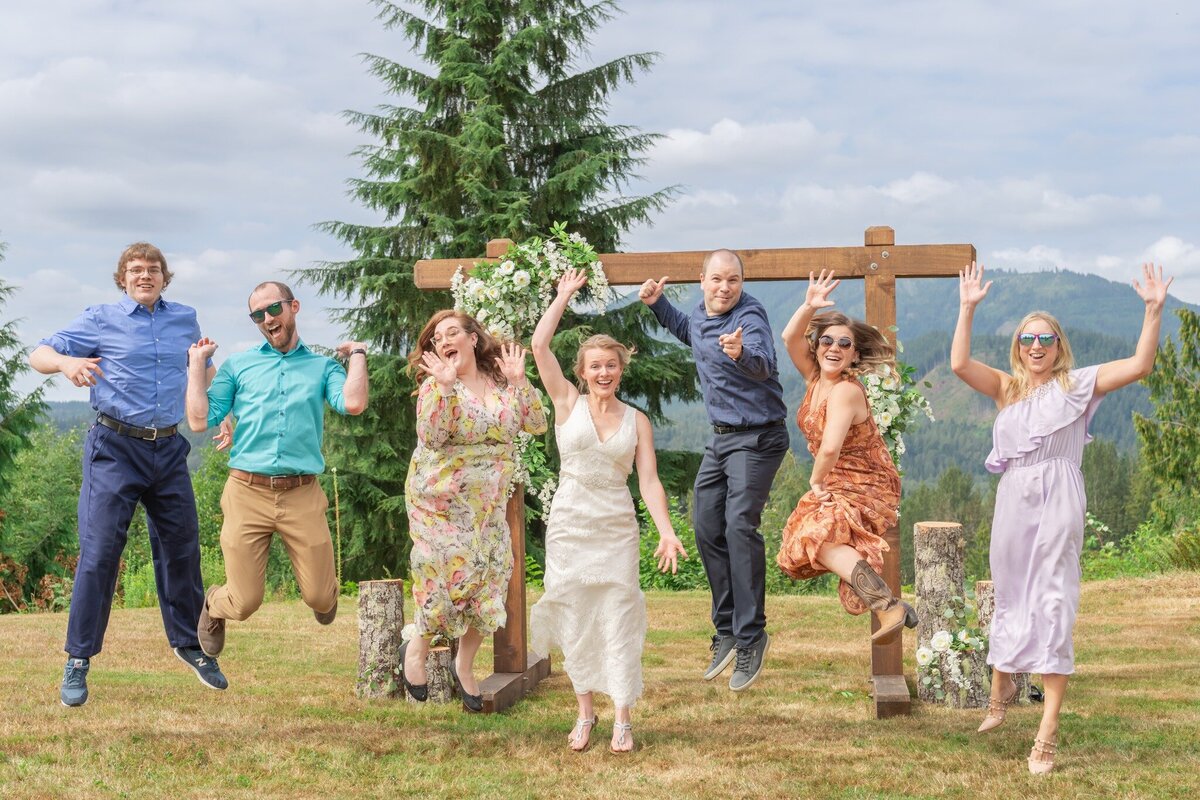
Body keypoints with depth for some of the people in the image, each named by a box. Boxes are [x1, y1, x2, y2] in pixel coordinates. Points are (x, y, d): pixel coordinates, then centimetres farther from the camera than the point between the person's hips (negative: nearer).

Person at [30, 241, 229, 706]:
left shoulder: (184, 320, 11)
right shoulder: (101, 320, 0)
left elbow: (205, 370, 28)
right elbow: (38, 355, -4)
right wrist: (66, 362, -27)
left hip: (169, 450, 4)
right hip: (115, 448, -4)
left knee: (181, 547, 10)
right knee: (99, 553, -9)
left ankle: (188, 643, 28)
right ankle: (78, 662, -1)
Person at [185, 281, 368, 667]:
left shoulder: (323, 366, 12)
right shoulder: (238, 365, 12)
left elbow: (353, 404, -9)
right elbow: (200, 420, 4)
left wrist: (357, 354, 4)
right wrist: (196, 363, 8)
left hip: (303, 495, 0)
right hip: (248, 492, 0)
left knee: (320, 599, -1)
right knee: (244, 603, -2)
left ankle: (320, 594, 38)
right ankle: (213, 606, 36)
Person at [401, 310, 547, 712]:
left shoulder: (501, 384, 4)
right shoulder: (435, 386, -8)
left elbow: (537, 424, -5)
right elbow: (431, 437, -24)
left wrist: (518, 380, -12)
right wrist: (445, 384, -29)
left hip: (489, 504, 4)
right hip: (441, 501, -4)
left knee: (490, 579, 3)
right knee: (452, 575, -9)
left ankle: (465, 665, 21)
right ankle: (416, 649, 18)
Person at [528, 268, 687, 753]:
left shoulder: (637, 421, 6)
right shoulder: (568, 403, 3)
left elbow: (649, 480, -1)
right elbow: (539, 345, -5)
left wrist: (666, 532, -12)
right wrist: (565, 295, 2)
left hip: (618, 529, 0)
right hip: (569, 525, 0)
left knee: (619, 618, -3)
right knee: (576, 618, 3)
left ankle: (623, 719, 1)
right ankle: (584, 713, 14)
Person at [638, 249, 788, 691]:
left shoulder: (749, 316, -20)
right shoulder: (702, 313, 5)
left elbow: (763, 365, -41)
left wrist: (742, 354, -62)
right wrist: (657, 304, 19)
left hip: (757, 438, -9)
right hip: (720, 436, 9)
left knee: (740, 525, -20)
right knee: (707, 527, 9)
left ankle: (750, 637, -14)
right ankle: (727, 630, 21)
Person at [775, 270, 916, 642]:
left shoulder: (846, 391, -23)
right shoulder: (816, 377, 1)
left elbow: (830, 448, -34)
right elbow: (789, 338, -7)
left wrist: (816, 481, -16)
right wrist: (809, 307, -23)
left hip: (867, 488, -10)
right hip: (837, 484, 10)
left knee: (818, 535, -28)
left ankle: (888, 606, -35)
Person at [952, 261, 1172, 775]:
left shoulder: (1077, 384, 6)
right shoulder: (1006, 388, 13)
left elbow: (1139, 365, -4)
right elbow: (959, 363, -2)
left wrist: (1154, 310, -12)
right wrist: (968, 308, -4)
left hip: (1058, 504, -3)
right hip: (1013, 502, 4)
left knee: (1053, 607, -8)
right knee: (1009, 602, 16)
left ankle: (1047, 734, -8)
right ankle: (1001, 687, 40)